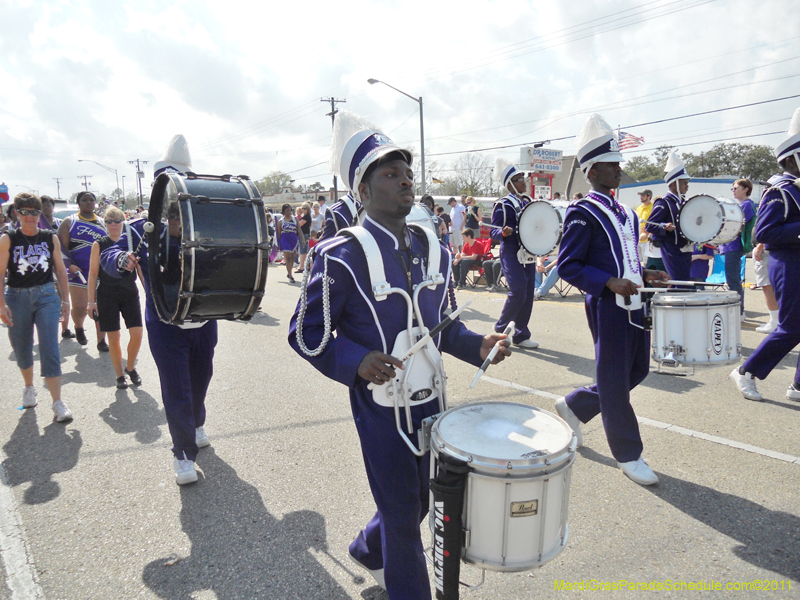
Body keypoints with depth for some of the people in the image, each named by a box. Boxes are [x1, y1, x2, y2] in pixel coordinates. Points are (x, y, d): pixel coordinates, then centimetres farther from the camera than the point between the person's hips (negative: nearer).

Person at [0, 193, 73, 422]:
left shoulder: (51, 238, 4)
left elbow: (60, 270, 9)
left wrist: (65, 300, 7)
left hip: (47, 295, 0)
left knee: (50, 349, -9)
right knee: (22, 348, 13)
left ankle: (57, 402, -10)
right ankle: (29, 387, 40)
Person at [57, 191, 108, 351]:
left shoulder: (103, 223, 13)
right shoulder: (69, 222, 4)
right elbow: (62, 247, -3)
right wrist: (69, 265, -17)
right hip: (78, 272, -2)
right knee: (79, 307, -3)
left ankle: (101, 341, 12)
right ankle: (79, 327, 30)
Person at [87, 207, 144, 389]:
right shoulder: (99, 245, 1)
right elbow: (93, 274, 1)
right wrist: (91, 300, -2)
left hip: (130, 293, 1)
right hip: (107, 296, -1)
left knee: (137, 333, -6)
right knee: (113, 337, 3)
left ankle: (130, 368, 18)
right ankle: (119, 375, 17)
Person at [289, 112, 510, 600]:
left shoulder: (433, 251, 2)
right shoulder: (342, 257, -16)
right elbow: (305, 335, -12)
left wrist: (477, 346, -7)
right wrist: (357, 363, -28)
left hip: (428, 399, 6)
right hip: (380, 405, -6)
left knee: (418, 503, 21)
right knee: (403, 516, 6)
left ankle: (367, 551, 52)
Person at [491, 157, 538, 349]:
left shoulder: (528, 203, 16)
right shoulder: (503, 205, -7)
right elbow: (493, 232, -11)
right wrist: (504, 232, -31)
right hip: (511, 254, -7)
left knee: (528, 294, 5)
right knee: (518, 292, -16)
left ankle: (520, 335, 14)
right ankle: (500, 329, 3)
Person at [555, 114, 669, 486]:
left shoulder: (625, 213, 15)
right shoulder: (582, 213, -10)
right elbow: (567, 266, -15)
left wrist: (644, 275, 5)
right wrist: (611, 283, -24)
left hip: (634, 303, 9)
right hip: (608, 307, -9)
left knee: (638, 371, 17)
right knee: (615, 380, 3)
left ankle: (574, 406, 33)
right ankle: (628, 455, 17)